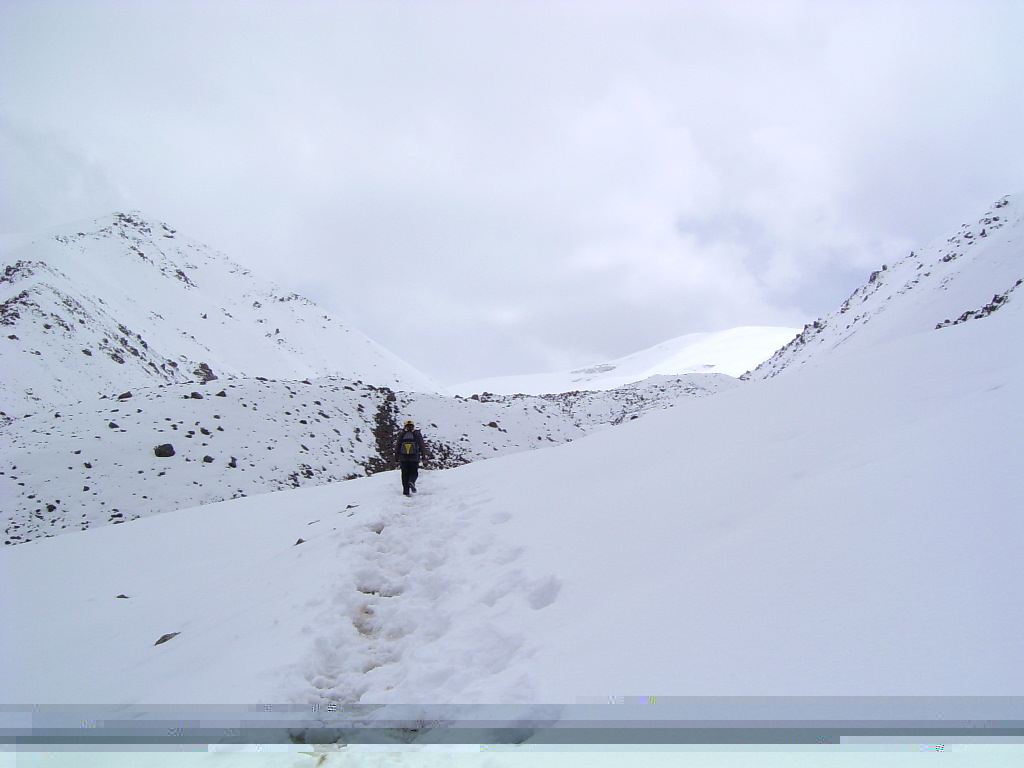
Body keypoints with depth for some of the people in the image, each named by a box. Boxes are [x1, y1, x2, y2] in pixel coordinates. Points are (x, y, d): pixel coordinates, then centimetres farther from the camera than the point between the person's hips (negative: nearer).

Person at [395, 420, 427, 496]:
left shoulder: (401, 435, 7)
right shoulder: (417, 434, 4)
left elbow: (397, 446, 8)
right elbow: (422, 446, 3)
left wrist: (396, 458, 13)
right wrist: (423, 456, 9)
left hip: (403, 458, 1)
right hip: (414, 458, -1)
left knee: (405, 474, 8)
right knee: (414, 473, 10)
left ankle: (406, 491, 2)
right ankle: (411, 482, -23)